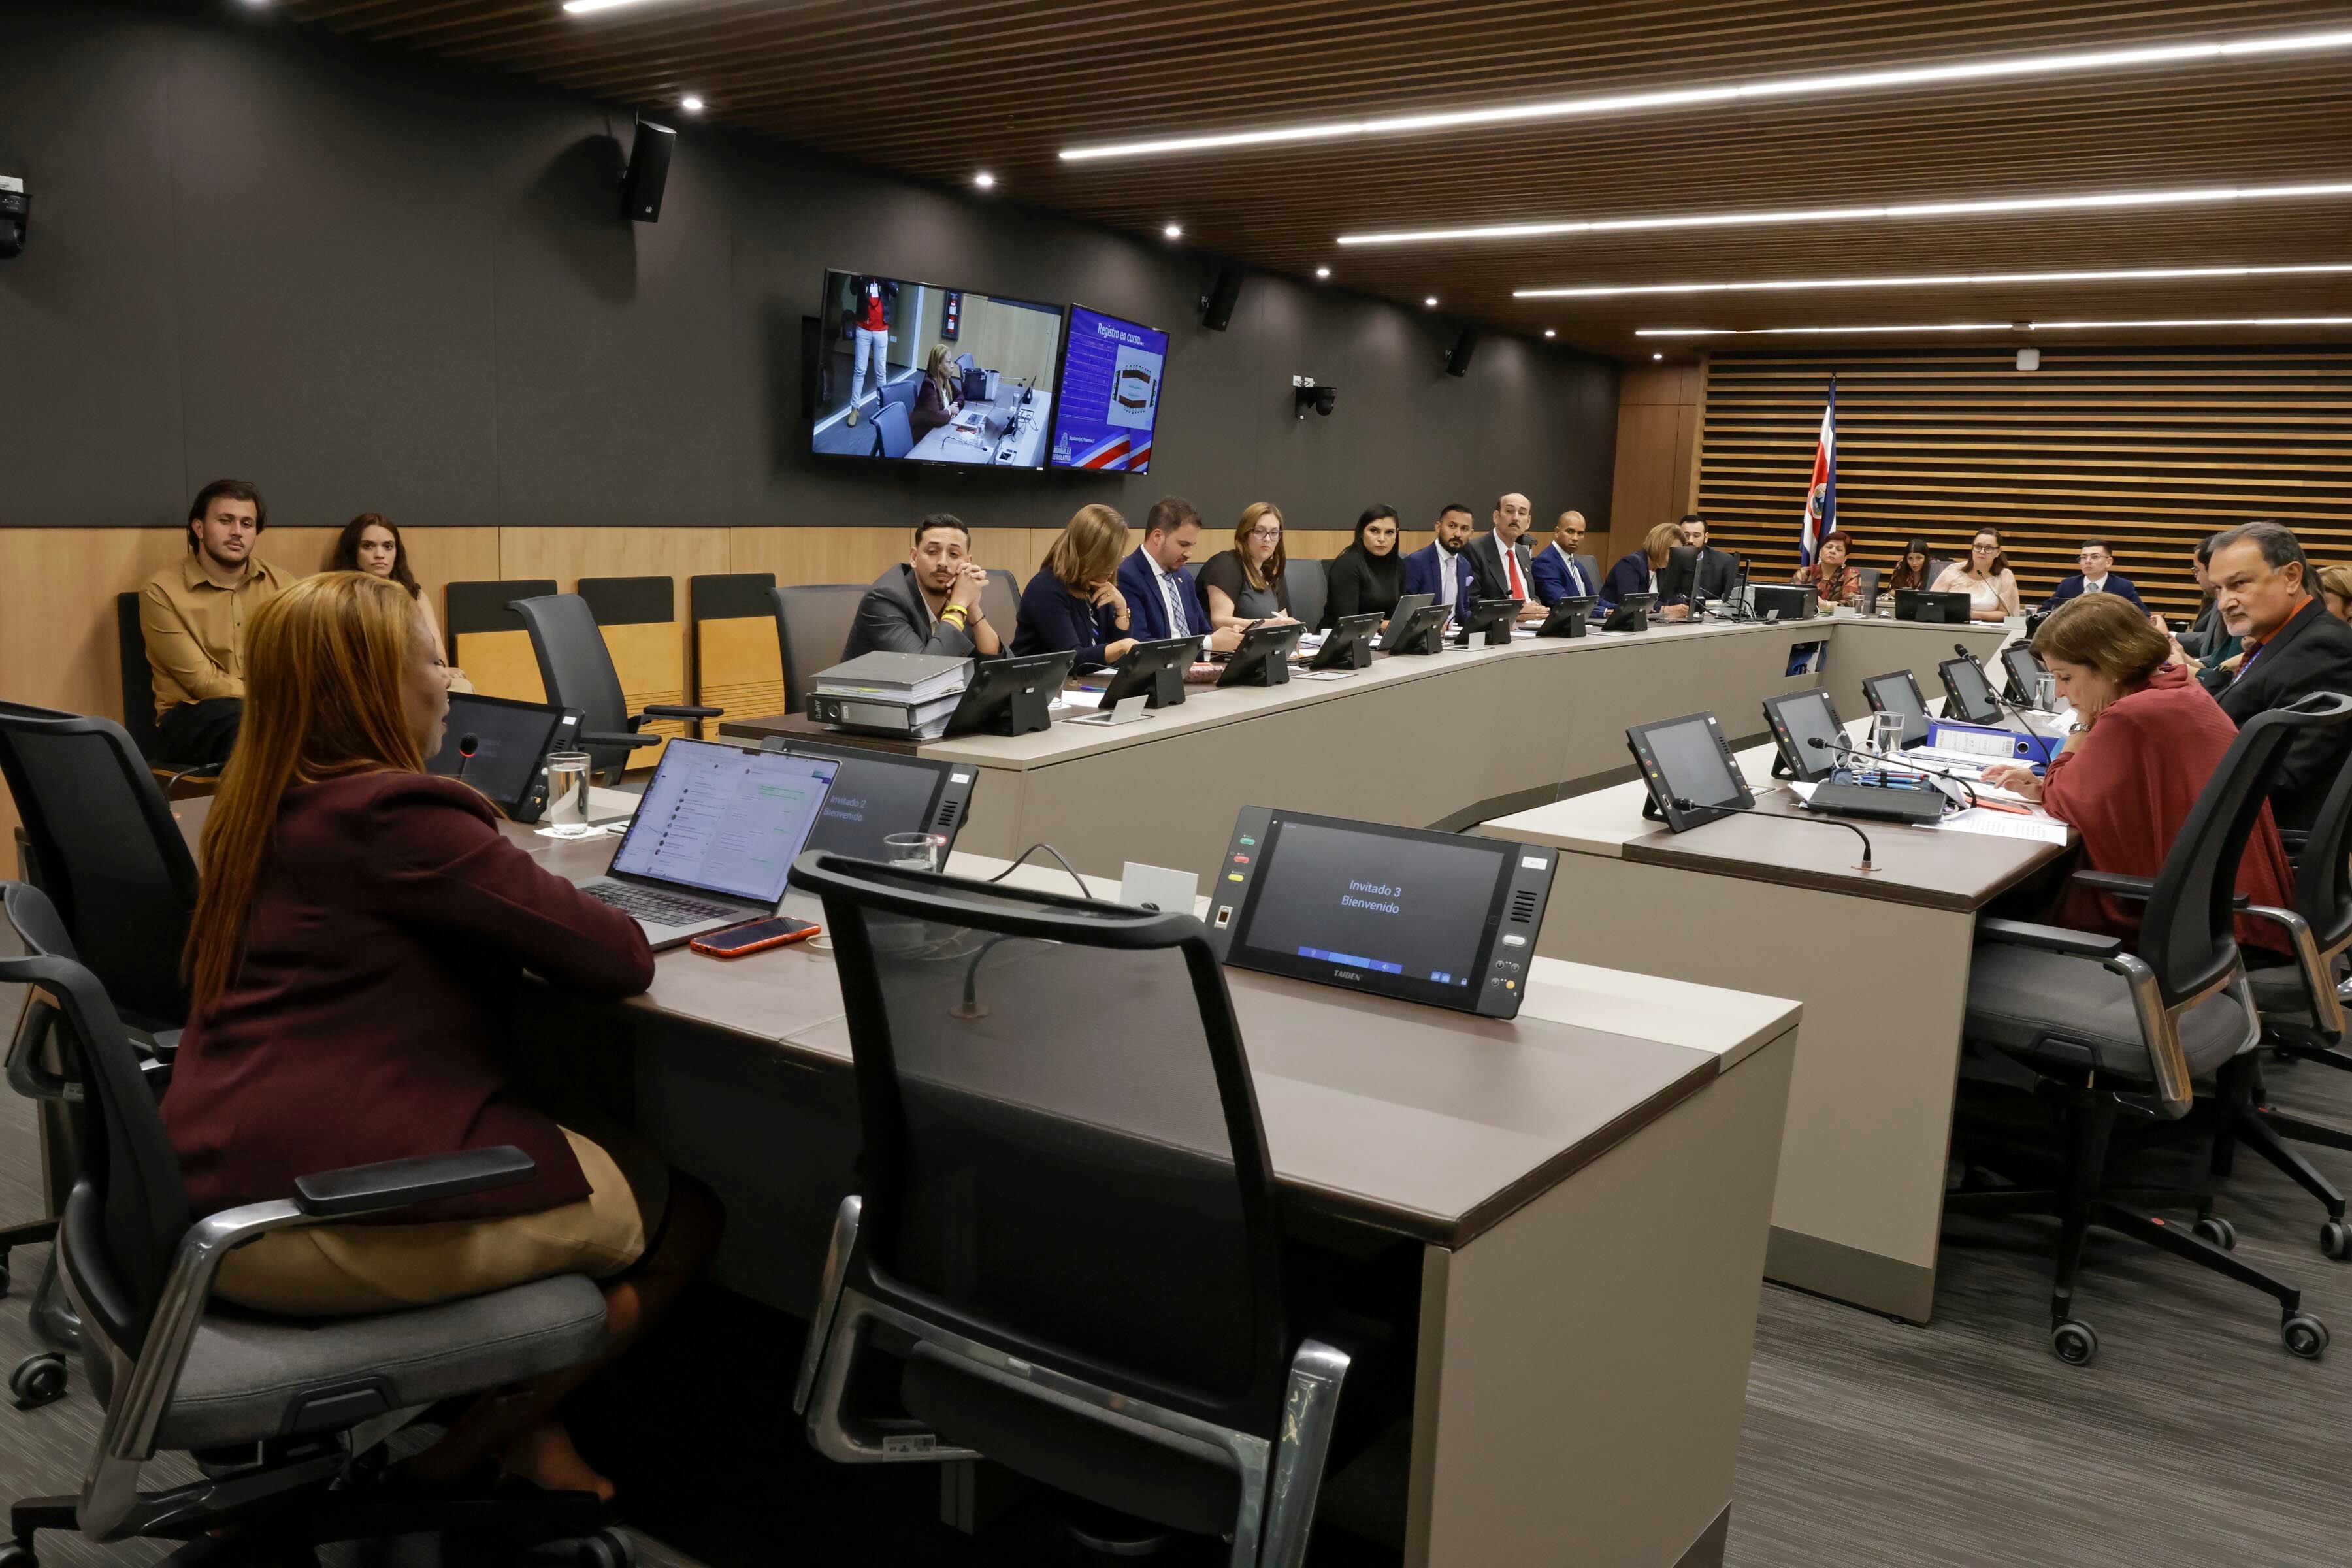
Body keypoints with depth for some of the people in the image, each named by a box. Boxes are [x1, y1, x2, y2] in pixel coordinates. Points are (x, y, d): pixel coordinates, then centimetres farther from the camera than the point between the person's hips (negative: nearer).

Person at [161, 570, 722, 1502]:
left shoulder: (259, 807, 12)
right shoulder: (397, 816, -16)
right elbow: (621, 961, -13)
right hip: (330, 1219, -10)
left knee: (609, 1147, 25)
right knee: (685, 1215, 8)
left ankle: (517, 1432, 21)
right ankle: (444, 1461, 13)